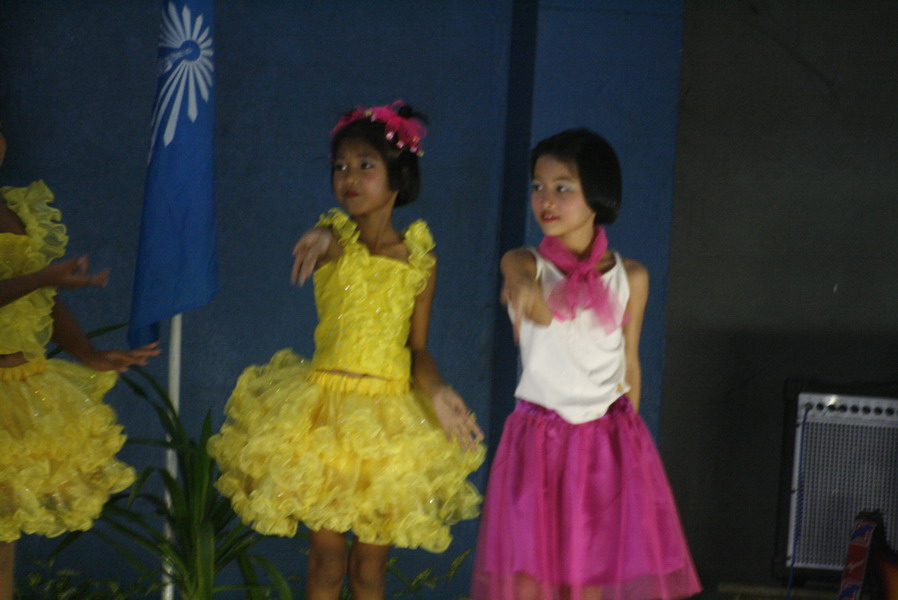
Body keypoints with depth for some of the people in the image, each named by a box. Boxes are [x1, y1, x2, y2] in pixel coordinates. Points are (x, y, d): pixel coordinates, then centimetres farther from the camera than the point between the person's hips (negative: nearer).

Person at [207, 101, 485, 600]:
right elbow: (314, 250, -28)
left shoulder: (420, 260, 2)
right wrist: (320, 241, -53)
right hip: (327, 407, -1)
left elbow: (418, 349, 5)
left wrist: (437, 391, -17)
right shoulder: (333, 241, -2)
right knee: (327, 553, 0)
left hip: (391, 415, 1)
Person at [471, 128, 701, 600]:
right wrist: (524, 288, -48)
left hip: (606, 439, 1)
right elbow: (541, 314, -25)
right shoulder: (524, 264, -2)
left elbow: (630, 365, 12)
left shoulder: (630, 278, 5)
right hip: (538, 439, -1)